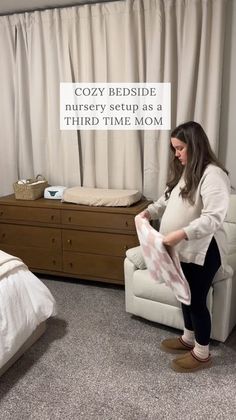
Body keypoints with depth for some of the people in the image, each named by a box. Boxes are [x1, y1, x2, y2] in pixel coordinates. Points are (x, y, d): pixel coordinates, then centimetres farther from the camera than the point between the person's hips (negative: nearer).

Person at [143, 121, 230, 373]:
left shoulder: (213, 175, -21)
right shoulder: (184, 172, 9)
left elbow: (214, 218, -29)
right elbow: (169, 200, 19)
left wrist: (182, 234, -37)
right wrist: (150, 211, 1)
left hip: (202, 251, -9)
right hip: (183, 249, 9)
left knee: (197, 300, 4)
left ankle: (202, 354, 23)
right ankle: (188, 339, 40)